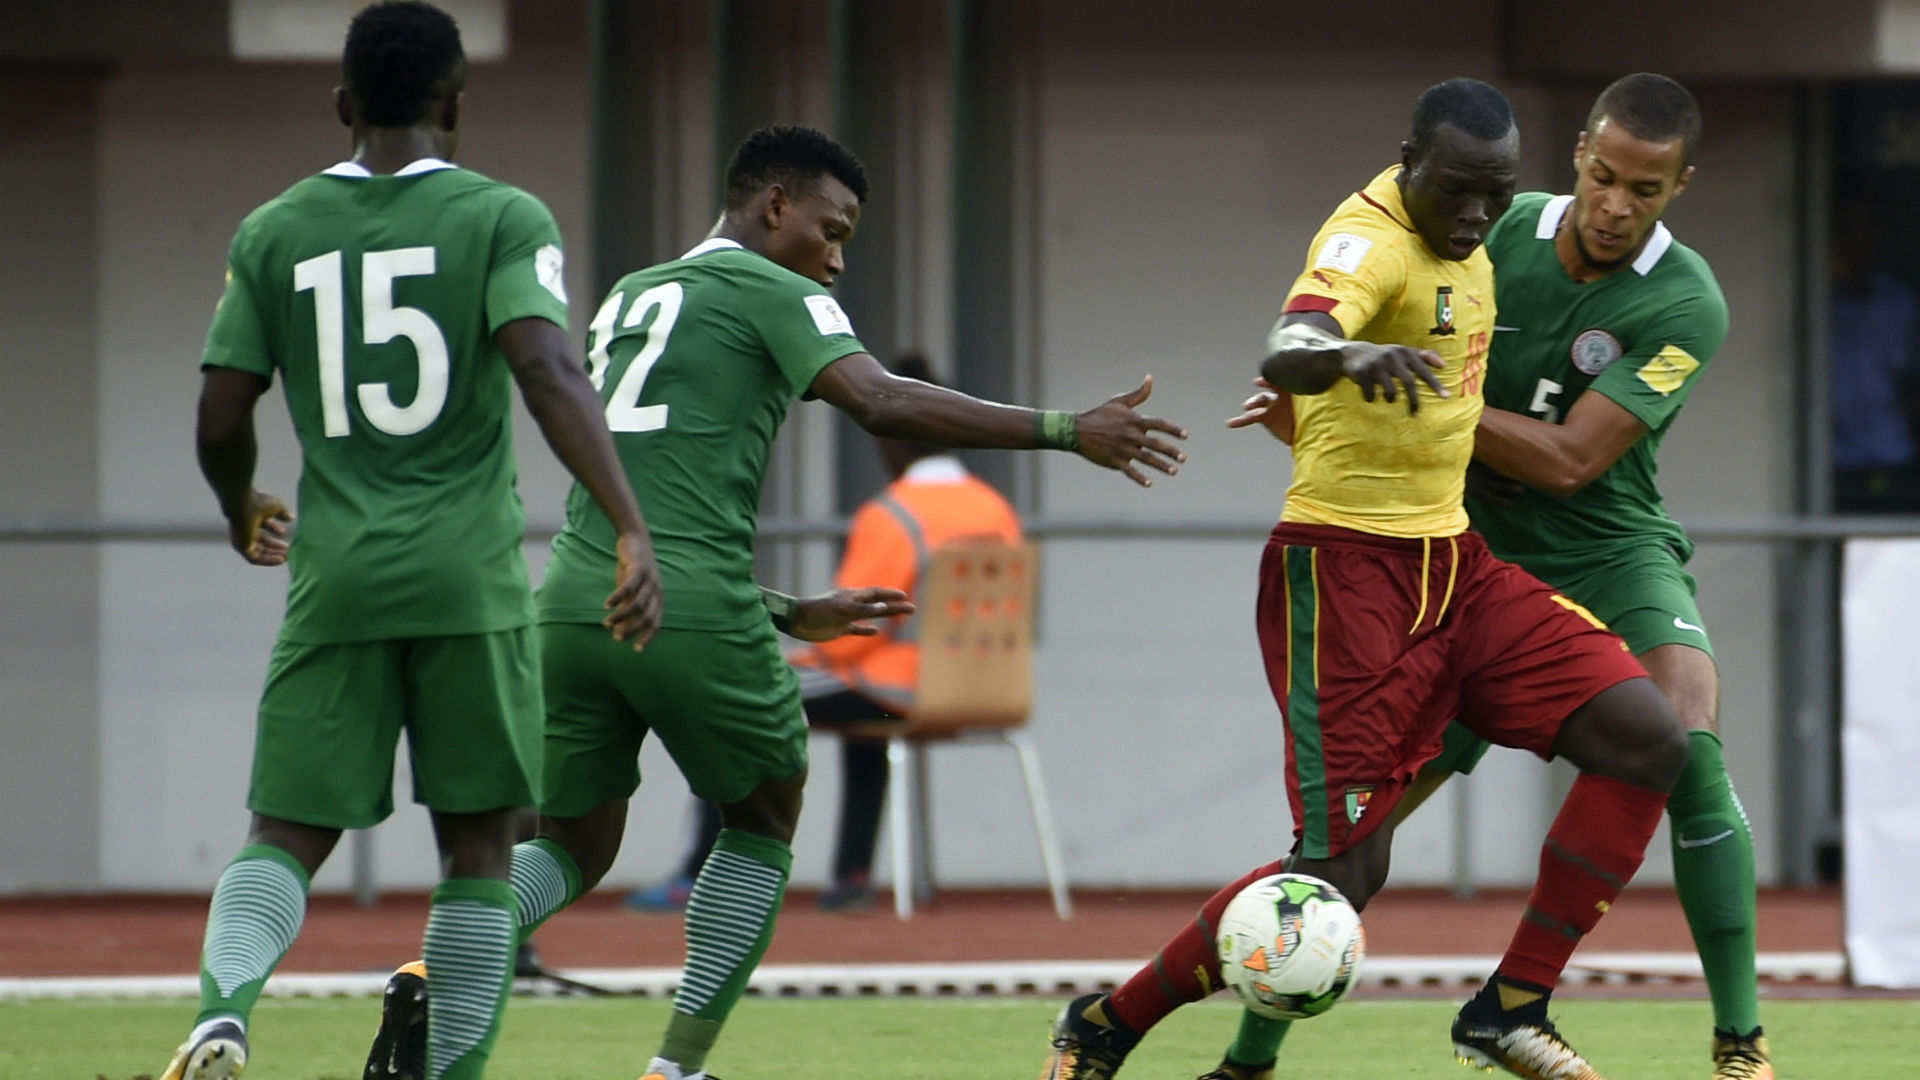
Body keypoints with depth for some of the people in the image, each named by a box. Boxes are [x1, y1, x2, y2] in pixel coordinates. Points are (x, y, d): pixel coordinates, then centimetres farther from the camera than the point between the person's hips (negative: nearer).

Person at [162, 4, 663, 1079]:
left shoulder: (274, 234, 8)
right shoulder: (501, 217, -1)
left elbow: (221, 422, 7)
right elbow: (550, 373, -16)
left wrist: (242, 511, 29)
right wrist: (633, 533, -22)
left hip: (336, 584, 2)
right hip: (469, 582, -2)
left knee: (286, 837, 5)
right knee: (479, 844, 8)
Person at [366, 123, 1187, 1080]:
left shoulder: (627, 301, 27)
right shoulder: (772, 293, 4)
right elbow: (883, 405, -13)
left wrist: (790, 616, 34)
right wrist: (1063, 432, -11)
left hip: (574, 599, 6)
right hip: (693, 614, -6)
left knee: (573, 845, 16)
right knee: (763, 822, 17)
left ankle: (437, 979, -13)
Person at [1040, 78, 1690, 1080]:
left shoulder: (1462, 242, 8)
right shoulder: (1370, 241, -20)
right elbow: (1285, 355, -43)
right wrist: (1352, 357, -62)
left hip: (1451, 564, 9)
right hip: (1345, 571, -9)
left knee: (1648, 740, -6)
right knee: (1344, 872, -12)